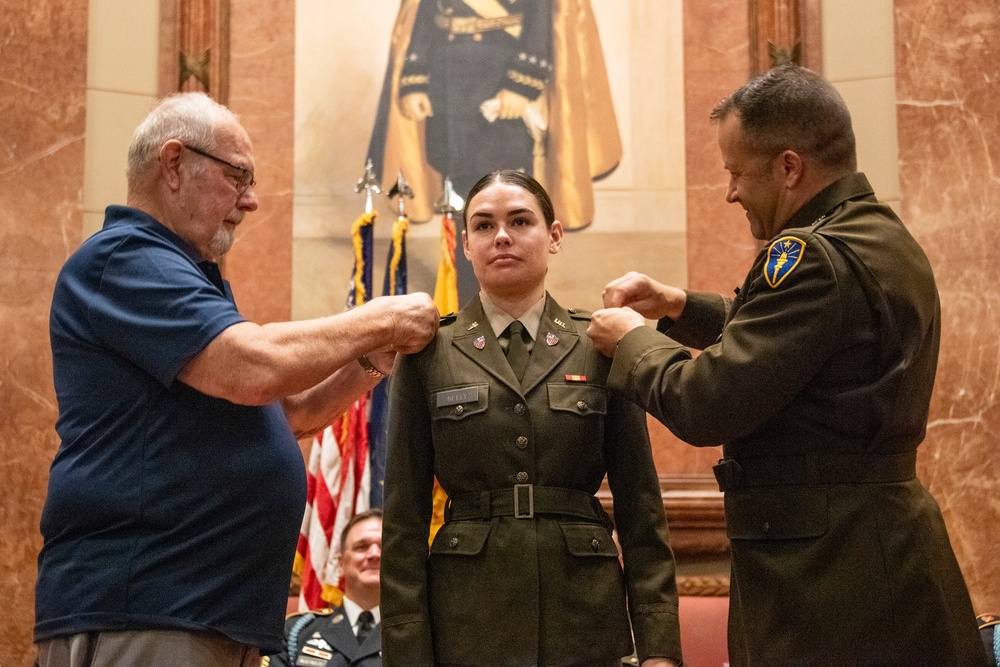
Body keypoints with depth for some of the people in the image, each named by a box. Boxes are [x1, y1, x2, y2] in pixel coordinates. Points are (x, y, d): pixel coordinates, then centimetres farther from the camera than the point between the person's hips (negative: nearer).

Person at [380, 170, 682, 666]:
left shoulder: (601, 348, 4)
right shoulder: (428, 352, 3)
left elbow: (639, 505, 3)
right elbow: (405, 516, 1)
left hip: (584, 620, 1)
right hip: (466, 624, 0)